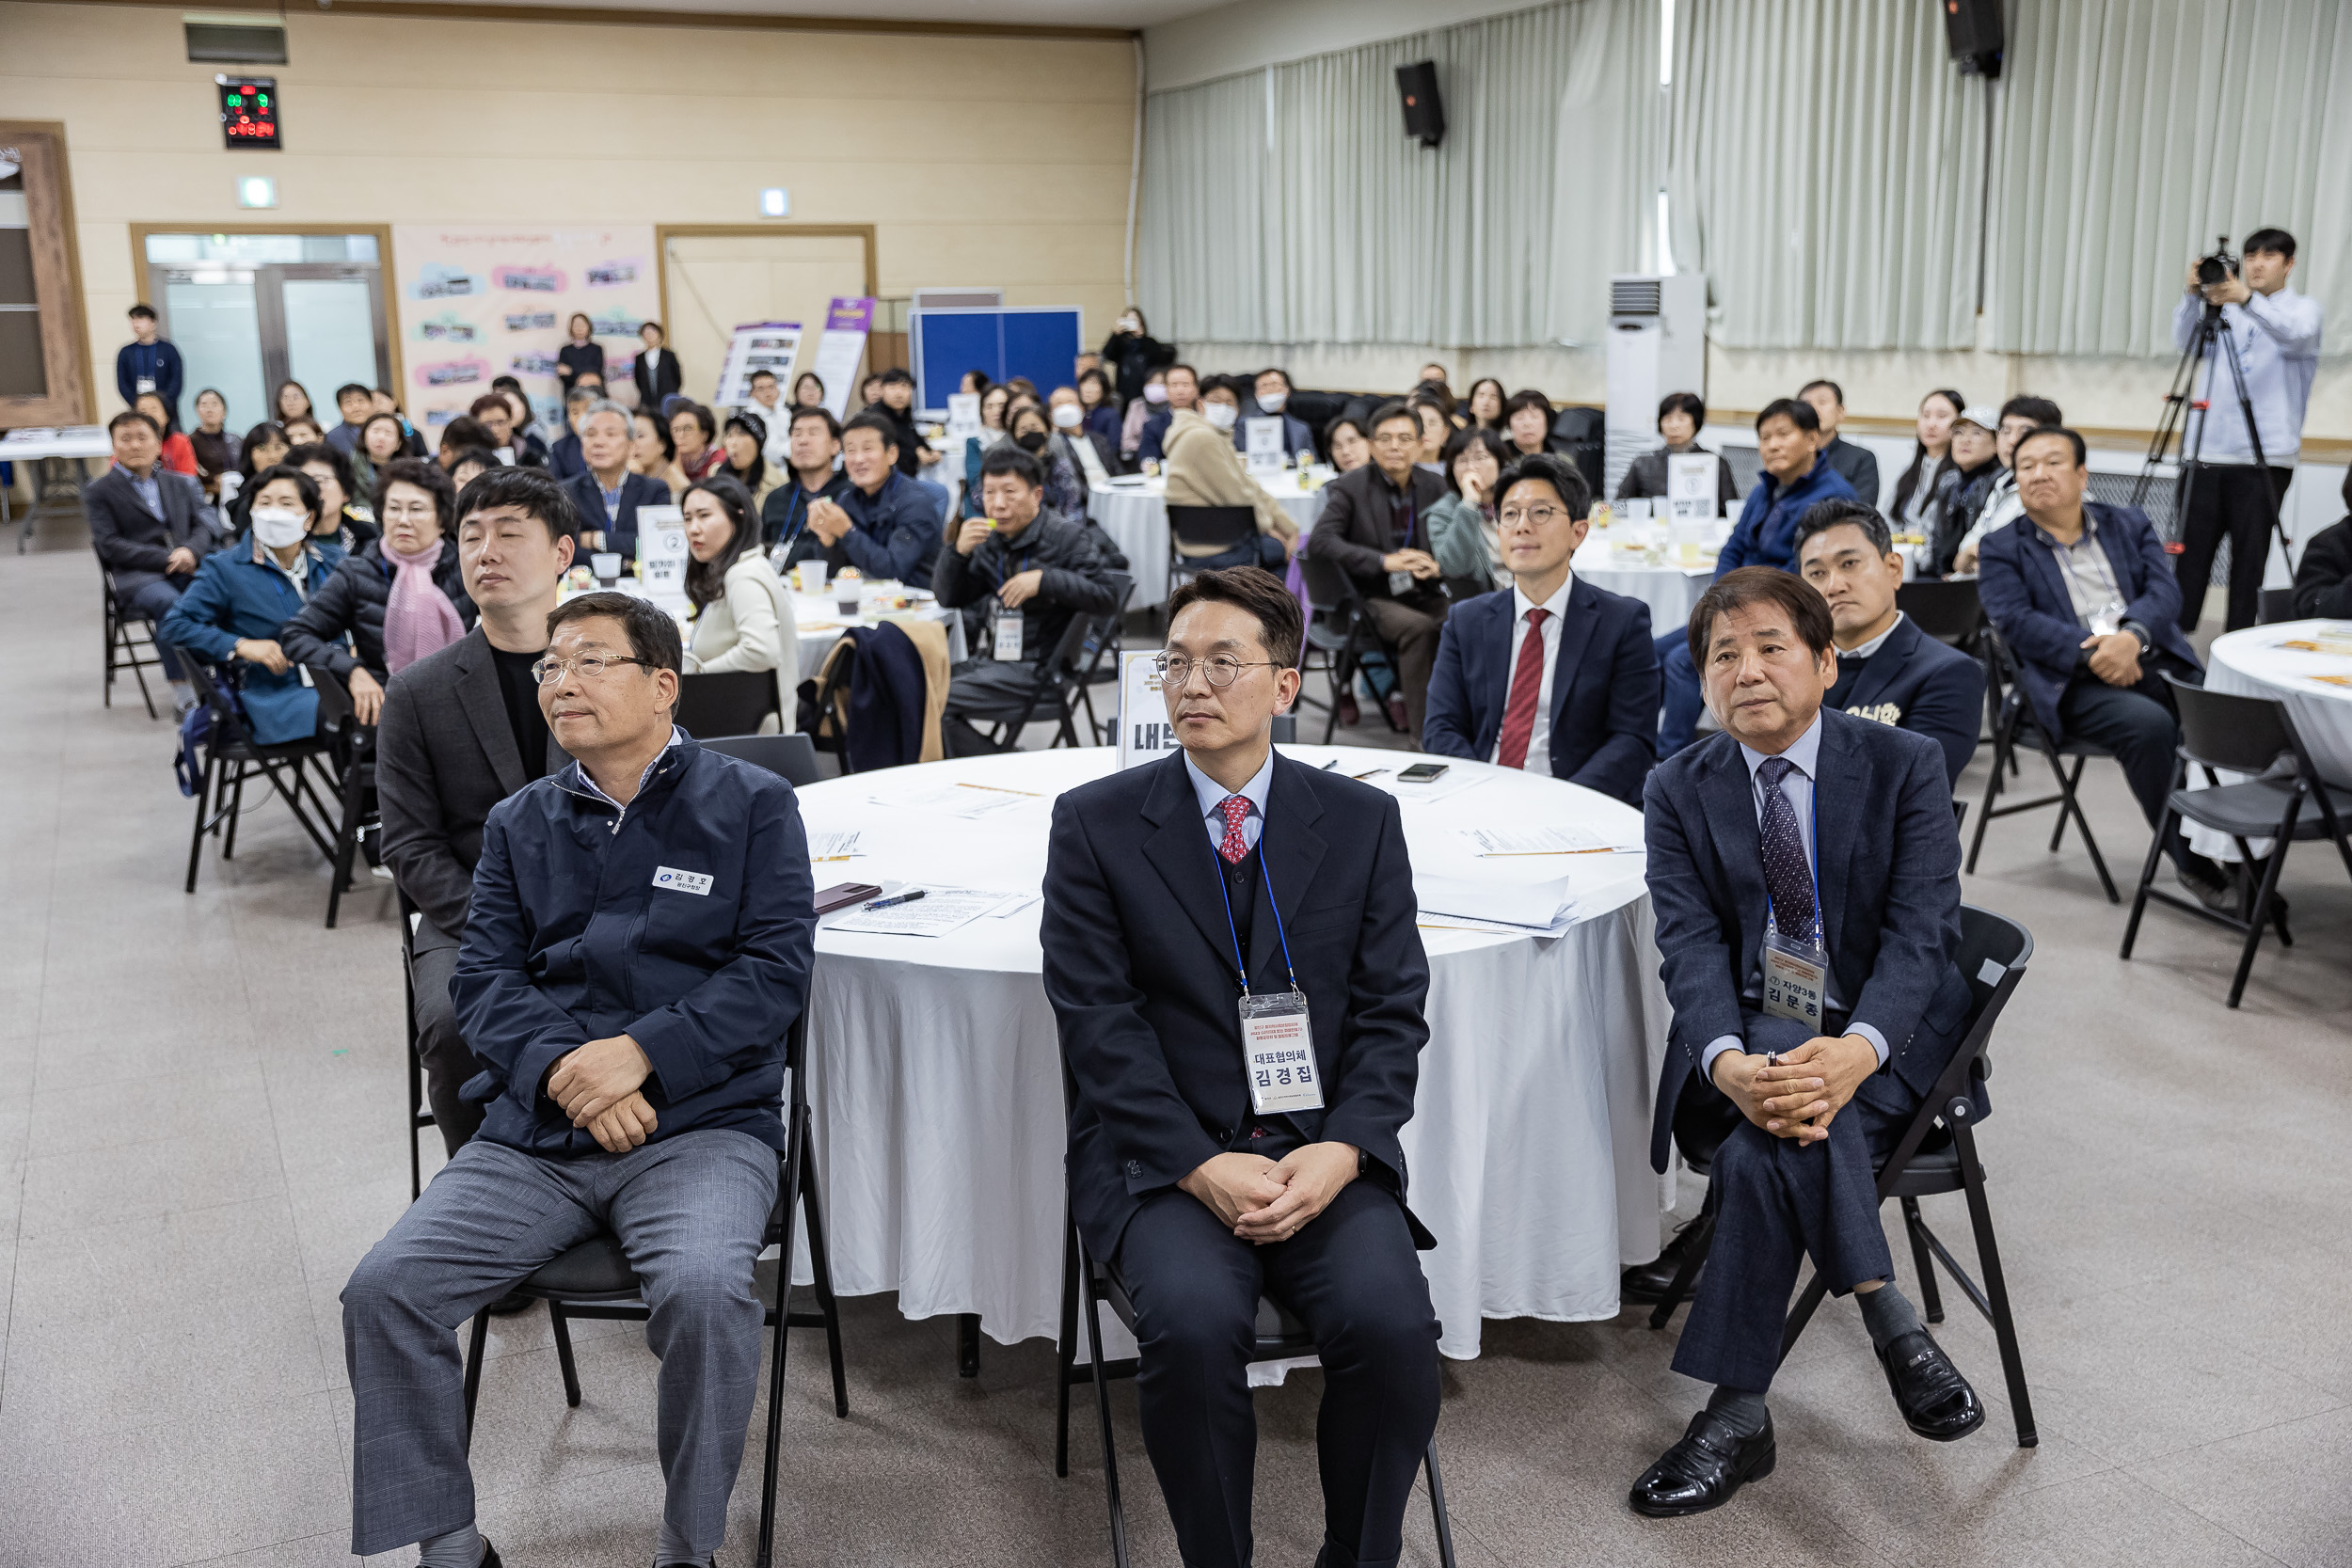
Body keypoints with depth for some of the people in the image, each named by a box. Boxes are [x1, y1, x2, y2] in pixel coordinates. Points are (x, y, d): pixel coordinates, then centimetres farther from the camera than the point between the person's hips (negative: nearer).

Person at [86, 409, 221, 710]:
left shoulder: (181, 483, 24)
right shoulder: (98, 491, 12)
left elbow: (207, 523, 13)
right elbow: (110, 545, 0)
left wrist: (191, 551, -11)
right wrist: (166, 559, -12)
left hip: (189, 566, 3)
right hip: (138, 575, -3)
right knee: (169, 603, -38)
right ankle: (181, 686, -31)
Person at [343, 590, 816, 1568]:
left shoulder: (752, 804, 5)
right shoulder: (519, 824, 17)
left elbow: (776, 967, -4)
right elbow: (483, 975, 8)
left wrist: (639, 1054, -16)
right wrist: (559, 1069, -13)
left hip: (702, 1126, -4)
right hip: (534, 1134, 4)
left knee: (703, 1289, -32)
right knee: (383, 1289, -15)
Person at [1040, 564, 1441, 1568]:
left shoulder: (1362, 822, 9)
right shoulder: (1094, 824, 4)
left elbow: (1393, 1010, 6)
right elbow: (1098, 1023, -3)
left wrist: (1342, 1151, -12)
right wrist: (1200, 1167, -14)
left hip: (1323, 1153, 2)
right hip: (1163, 1159, -1)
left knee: (1391, 1323, -24)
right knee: (1195, 1325, -29)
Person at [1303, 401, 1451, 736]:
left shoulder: (1434, 486, 11)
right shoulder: (1350, 488, -2)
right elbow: (1319, 542, -16)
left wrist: (1438, 566, -15)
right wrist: (1385, 561, -25)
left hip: (1423, 593, 4)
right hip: (1369, 598, -4)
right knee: (1418, 626, -33)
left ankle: (1402, 694, -7)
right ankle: (1421, 732, -27)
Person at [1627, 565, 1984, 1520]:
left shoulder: (1905, 767, -2)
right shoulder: (1679, 791, 3)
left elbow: (1921, 932, -12)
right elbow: (1690, 947, -8)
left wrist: (1853, 1050, -32)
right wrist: (1730, 1063, -30)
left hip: (1886, 1039, -2)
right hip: (1745, 1037, 2)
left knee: (1760, 1154, -30)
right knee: (1776, 1116, -34)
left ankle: (1736, 1416, -19)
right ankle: (1892, 1327, -24)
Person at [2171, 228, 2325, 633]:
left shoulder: (2304, 308, 9)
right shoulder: (2223, 308, 17)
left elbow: (2296, 335, -15)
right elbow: (2183, 339, 0)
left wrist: (2248, 300, -30)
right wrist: (2194, 295, -19)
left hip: (2264, 458, -2)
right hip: (2206, 451, 2)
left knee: (2250, 556, -3)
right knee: (2191, 550, -2)